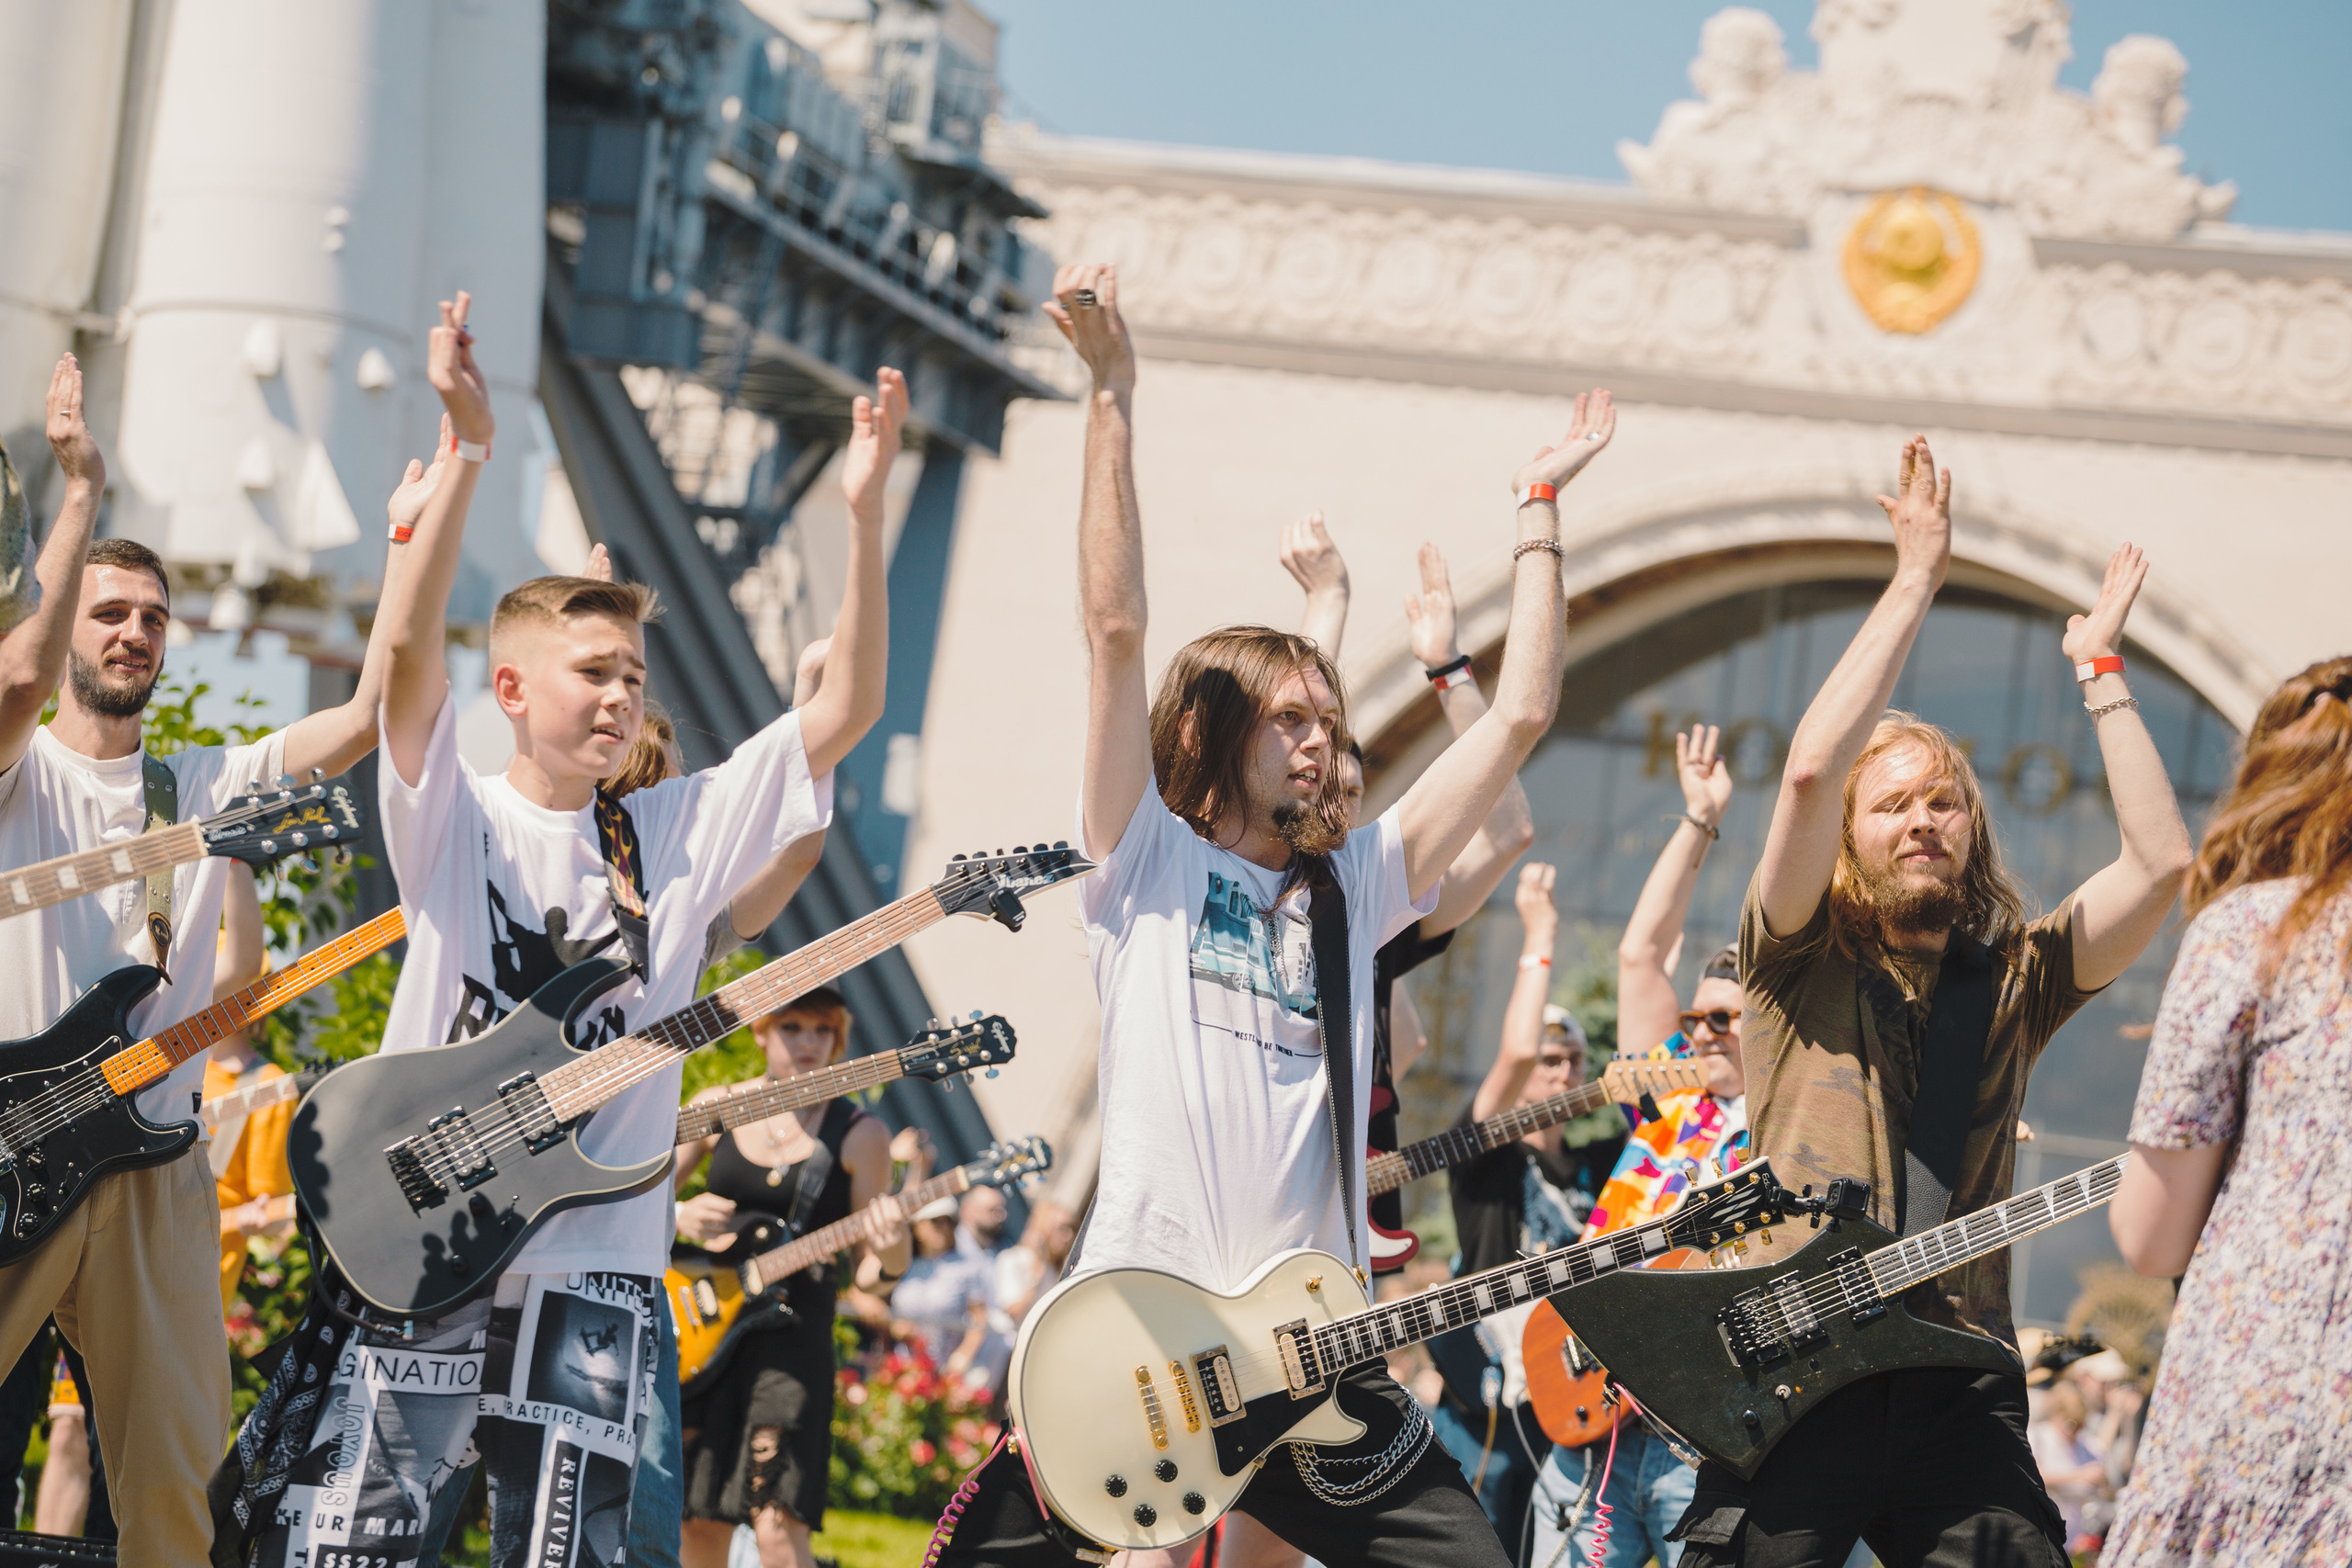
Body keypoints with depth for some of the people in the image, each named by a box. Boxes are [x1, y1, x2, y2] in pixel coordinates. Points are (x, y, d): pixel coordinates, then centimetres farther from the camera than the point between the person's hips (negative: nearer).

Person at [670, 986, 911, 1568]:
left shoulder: (859, 1135, -1)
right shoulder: (718, 1107, 7)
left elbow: (882, 1269, 0)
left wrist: (891, 1245, -24)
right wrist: (679, 1218, -10)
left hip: (791, 1336, -3)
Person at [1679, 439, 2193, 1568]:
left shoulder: (2013, 978, 15)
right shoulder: (1803, 960, 7)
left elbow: (2163, 864, 3)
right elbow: (1810, 771, -10)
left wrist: (2101, 670, 8)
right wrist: (1916, 580, -6)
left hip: (1955, 1384, 3)